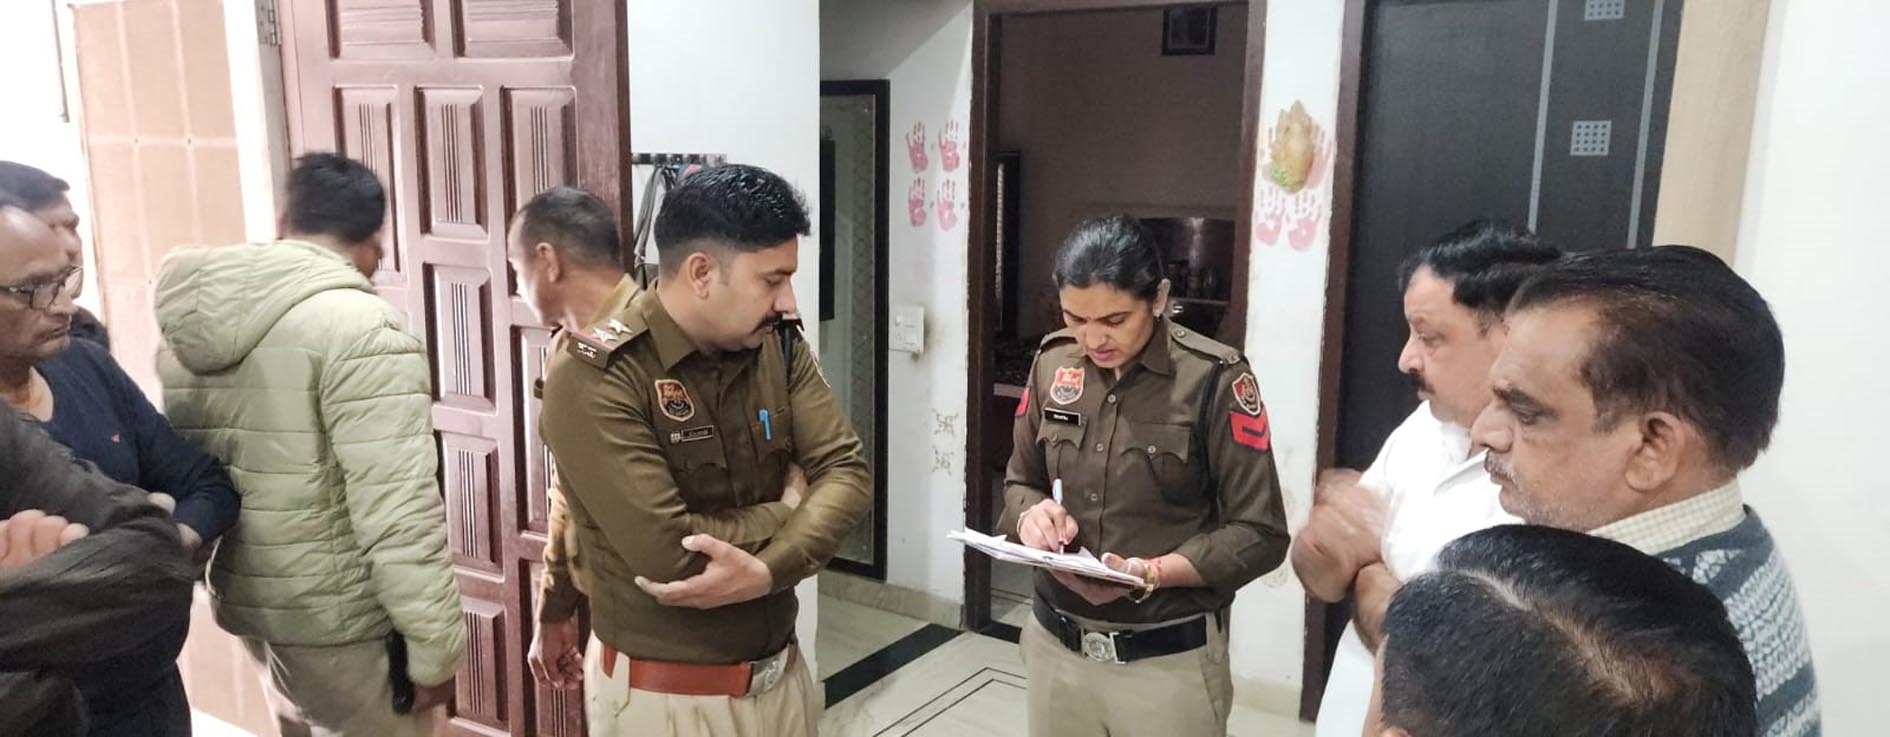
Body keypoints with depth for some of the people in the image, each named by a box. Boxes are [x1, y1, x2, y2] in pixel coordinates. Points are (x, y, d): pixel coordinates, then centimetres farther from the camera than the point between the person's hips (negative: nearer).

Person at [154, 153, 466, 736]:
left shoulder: (188, 322, 4)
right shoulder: (359, 328, -21)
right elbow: (397, 513, -25)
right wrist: (434, 648, -18)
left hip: (243, 603, 8)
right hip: (340, 622, -7)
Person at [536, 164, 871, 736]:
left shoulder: (777, 346, -1)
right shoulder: (594, 377, -20)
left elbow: (847, 472, -8)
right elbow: (668, 554, -27)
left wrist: (767, 570, -24)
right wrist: (789, 514, -12)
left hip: (782, 672, 6)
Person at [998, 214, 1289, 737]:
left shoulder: (1212, 378, -14)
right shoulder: (1053, 363, 1)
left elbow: (1260, 533, -12)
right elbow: (1019, 481, 11)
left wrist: (1153, 573, -25)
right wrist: (1030, 514, -11)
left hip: (1169, 660, -4)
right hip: (1054, 645, 4)